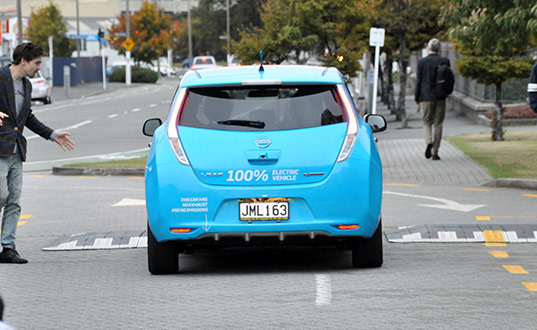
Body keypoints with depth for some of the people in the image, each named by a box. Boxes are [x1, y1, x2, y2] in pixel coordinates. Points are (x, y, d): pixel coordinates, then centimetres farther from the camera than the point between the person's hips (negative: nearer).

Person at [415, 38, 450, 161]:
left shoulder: (422, 62, -4)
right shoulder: (445, 62, -1)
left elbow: (419, 81, -2)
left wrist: (417, 98, 5)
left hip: (426, 96, -1)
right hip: (440, 97, 1)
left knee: (427, 122, 11)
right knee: (438, 124, 6)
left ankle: (429, 141, -16)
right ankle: (435, 152, 5)